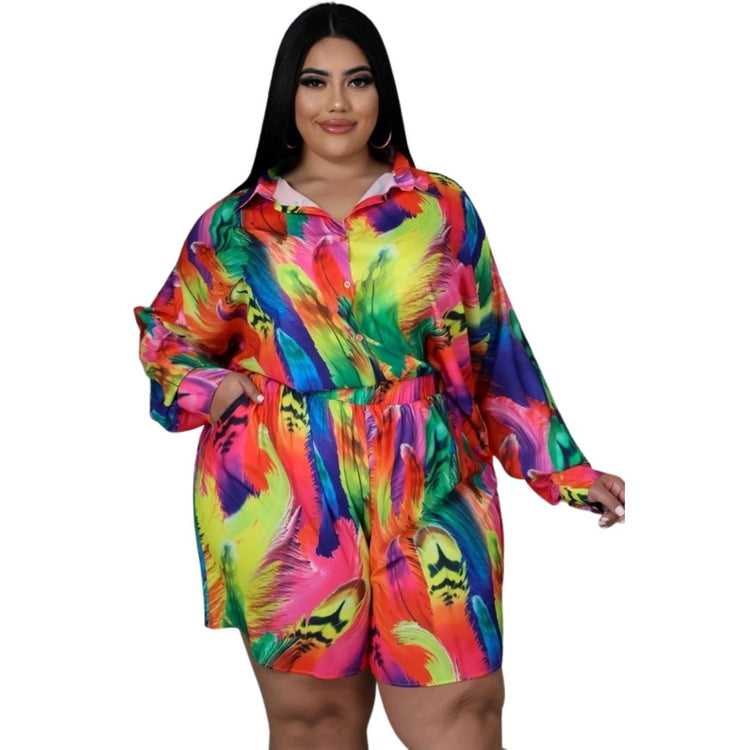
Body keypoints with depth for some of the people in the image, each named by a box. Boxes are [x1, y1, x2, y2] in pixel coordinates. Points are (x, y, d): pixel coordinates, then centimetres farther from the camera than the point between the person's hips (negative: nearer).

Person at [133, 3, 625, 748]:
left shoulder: (442, 208, 9)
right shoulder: (235, 225, 8)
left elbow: (494, 351, 11)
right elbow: (168, 339, 19)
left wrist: (564, 468, 7)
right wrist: (214, 388, -2)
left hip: (426, 491, 0)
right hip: (285, 500, 0)